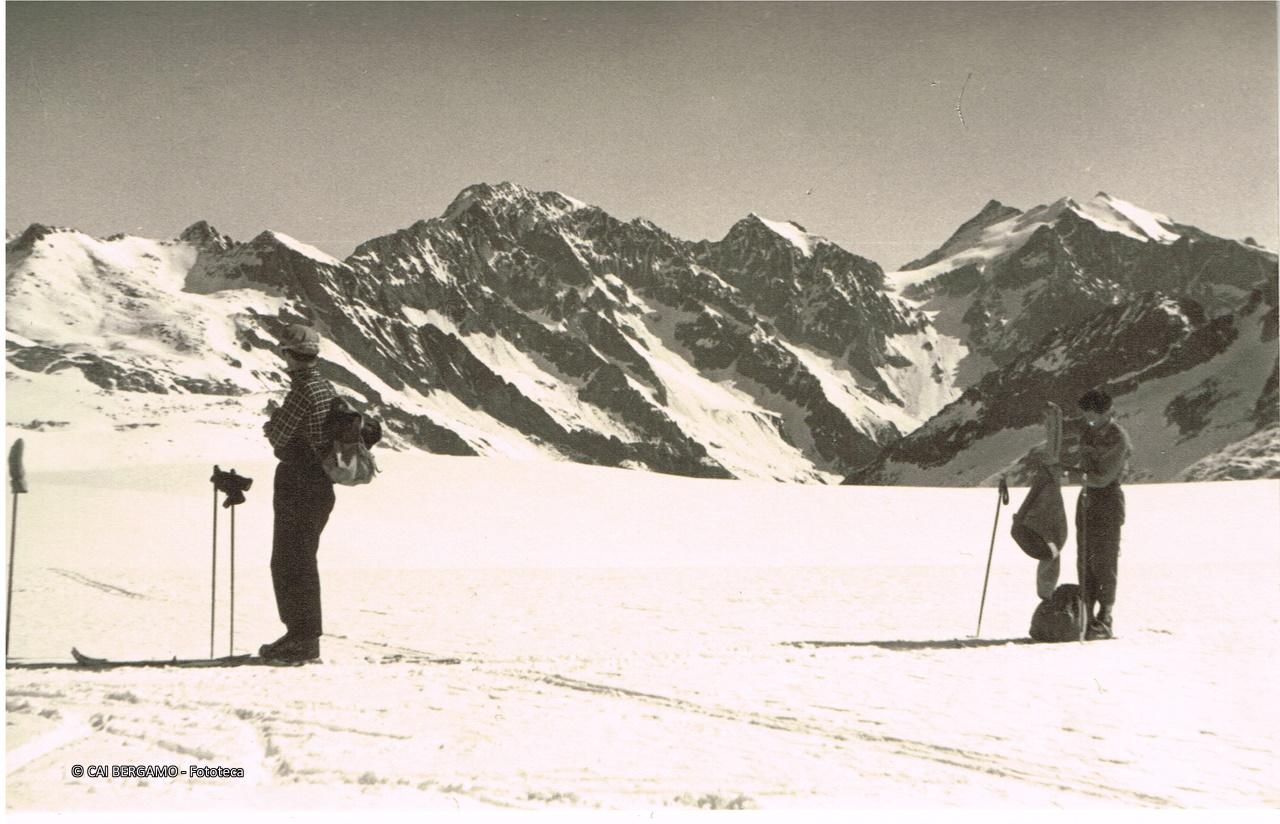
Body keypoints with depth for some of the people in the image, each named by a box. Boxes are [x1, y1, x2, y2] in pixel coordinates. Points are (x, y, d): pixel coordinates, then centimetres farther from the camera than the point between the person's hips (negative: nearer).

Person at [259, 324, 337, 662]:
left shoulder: (303, 390, -19)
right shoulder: (327, 387, 10)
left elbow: (278, 436, -15)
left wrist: (272, 420, 5)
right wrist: (280, 417, 9)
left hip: (298, 485, -10)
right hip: (321, 485, 10)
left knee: (290, 563, -2)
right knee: (302, 561, 18)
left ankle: (303, 640, 1)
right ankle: (303, 634, 25)